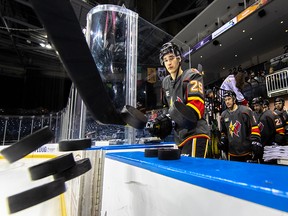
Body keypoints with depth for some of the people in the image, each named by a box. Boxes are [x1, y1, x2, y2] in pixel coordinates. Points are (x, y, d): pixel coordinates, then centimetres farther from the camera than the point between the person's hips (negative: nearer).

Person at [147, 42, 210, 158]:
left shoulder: (191, 76, -8)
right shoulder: (165, 82, 14)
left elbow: (197, 106, -21)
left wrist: (169, 118, -28)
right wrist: (160, 121, 6)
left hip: (195, 134, -7)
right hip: (179, 136, 7)